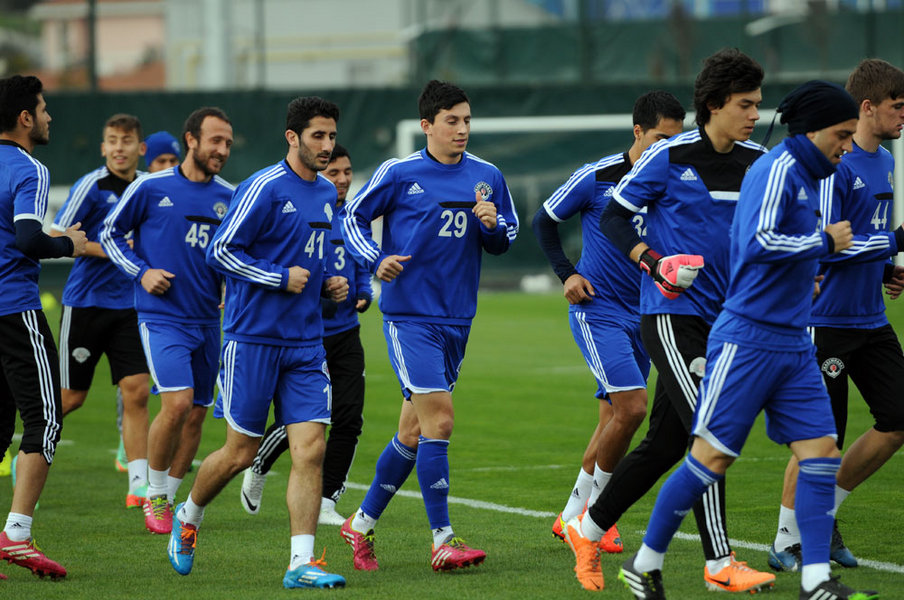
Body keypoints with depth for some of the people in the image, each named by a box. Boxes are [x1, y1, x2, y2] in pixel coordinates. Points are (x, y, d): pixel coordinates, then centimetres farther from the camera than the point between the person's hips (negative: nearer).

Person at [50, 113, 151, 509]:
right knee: (71, 396, 1)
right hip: (85, 302, -4)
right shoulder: (91, 186, -9)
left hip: (128, 304, 4)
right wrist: (110, 250, -18)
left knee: (136, 391, -6)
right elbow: (56, 237, -13)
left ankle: (139, 484, -6)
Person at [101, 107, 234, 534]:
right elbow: (110, 234, 5)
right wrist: (142, 273, -8)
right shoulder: (150, 188, -5)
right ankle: (154, 497, 0)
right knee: (178, 403, -19)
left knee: (196, 415, 6)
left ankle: (168, 500, 22)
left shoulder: (229, 197, 7)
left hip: (207, 320, 5)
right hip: (162, 318, -5)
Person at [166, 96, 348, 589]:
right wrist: (280, 278, -15)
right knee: (241, 451, 3)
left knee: (310, 450, -7)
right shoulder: (264, 188, -11)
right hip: (252, 338, -6)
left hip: (305, 343, 6)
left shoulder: (327, 193, 13)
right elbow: (220, 251, -13)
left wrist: (328, 284, 9)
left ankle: (301, 564, -8)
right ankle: (188, 517, 31)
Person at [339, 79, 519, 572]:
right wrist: (376, 259, -11)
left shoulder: (487, 177, 7)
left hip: (456, 319, 5)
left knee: (413, 431, 11)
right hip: (408, 314, -5)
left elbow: (504, 240, 16)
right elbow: (352, 217, 5)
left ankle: (362, 523, 26)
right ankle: (442, 542, -10)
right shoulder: (399, 173, -5)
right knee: (438, 420, -14)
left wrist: (492, 226, -6)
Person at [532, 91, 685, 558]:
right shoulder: (597, 177, -9)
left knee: (614, 419, 7)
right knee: (631, 406, -18)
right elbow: (544, 222, 4)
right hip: (597, 309, -6)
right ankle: (592, 507, -2)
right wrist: (566, 274, -6)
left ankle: (573, 517, 19)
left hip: (642, 314, 6)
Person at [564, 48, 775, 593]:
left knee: (666, 443, 10)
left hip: (720, 319, 6)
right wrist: (653, 262, -17)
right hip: (671, 316, -6)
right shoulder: (670, 157, -9)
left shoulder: (758, 161, 8)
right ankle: (720, 564, -13)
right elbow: (613, 216, -3)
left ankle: (589, 529, 26)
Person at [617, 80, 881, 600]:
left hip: (792, 343, 9)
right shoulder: (777, 170, -13)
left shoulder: (806, 177, 17)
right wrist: (824, 241, -17)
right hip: (748, 338, -9)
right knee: (712, 455, -5)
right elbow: (758, 242, -26)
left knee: (822, 451, -2)